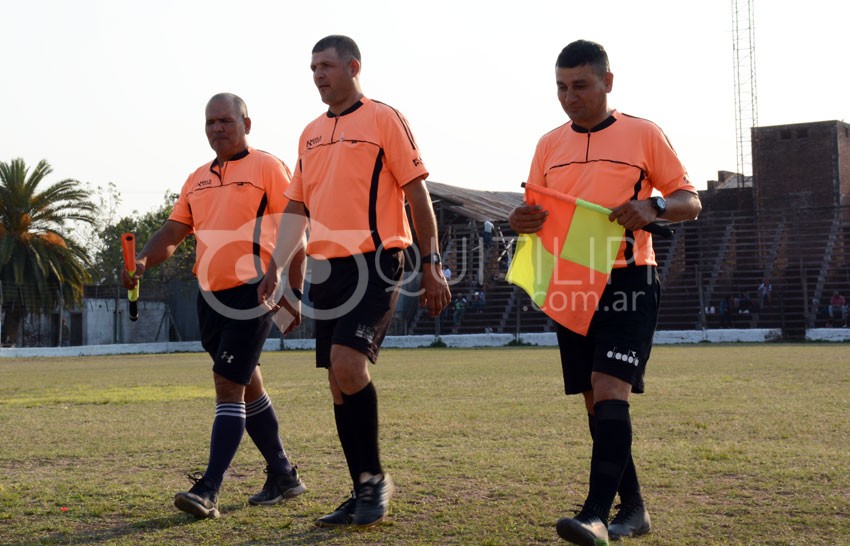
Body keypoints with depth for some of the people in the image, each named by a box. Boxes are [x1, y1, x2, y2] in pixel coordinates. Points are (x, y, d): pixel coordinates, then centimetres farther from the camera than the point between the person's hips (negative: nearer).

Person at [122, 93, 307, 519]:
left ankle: (209, 491, -15)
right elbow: (173, 232, 13)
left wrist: (293, 294, -13)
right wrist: (143, 260, -8)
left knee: (228, 385, -13)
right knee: (246, 386, 13)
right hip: (210, 295, 8)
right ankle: (283, 477, 26)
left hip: (252, 292, -7)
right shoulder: (197, 180, 17)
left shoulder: (268, 168, -3)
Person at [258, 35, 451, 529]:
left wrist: (431, 265, -10)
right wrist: (276, 266, 12)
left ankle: (374, 476, -3)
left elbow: (417, 192, -5)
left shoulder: (384, 119, -2)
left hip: (375, 261, -7)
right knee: (339, 382, 6)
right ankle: (364, 493, 14)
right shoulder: (311, 134, 18)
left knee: (347, 364, -21)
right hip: (326, 266, 7)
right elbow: (297, 207, 21)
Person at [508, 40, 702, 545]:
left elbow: (691, 201, 1)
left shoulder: (643, 134, 0)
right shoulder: (550, 145, 13)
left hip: (629, 281, -5)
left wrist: (653, 208, -21)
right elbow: (539, 213, 17)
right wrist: (523, 222, -8)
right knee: (596, 399, 7)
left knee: (609, 389, -18)